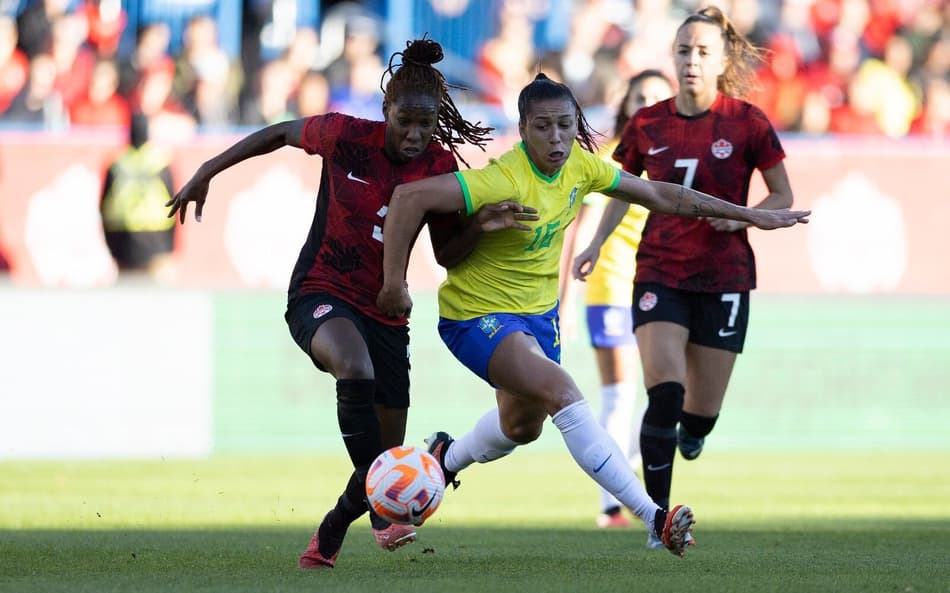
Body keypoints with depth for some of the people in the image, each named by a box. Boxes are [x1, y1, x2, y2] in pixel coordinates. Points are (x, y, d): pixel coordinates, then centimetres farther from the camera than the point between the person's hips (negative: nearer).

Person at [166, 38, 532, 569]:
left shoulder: (441, 168, -4)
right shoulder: (347, 137, -13)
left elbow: (447, 255, 3)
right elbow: (281, 134, 5)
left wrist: (480, 227, -18)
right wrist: (207, 173, 9)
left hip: (386, 314, 4)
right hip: (321, 294, -4)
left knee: (386, 455, 4)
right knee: (356, 369, -39)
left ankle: (329, 537, 32)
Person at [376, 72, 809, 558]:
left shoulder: (579, 166, -7)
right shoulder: (504, 180, -30)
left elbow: (660, 196, 5)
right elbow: (410, 197, -36)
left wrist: (750, 215, 7)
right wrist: (394, 283, -34)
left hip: (538, 310, 8)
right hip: (478, 315, -8)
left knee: (523, 426, 21)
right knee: (561, 391, -27)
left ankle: (446, 457, 53)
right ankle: (653, 518, -32)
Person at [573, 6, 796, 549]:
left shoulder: (747, 123, -5)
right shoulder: (647, 126, 1)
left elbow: (783, 196, 3)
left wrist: (742, 217, -15)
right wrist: (596, 244, 4)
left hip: (723, 279, 0)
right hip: (660, 274, 0)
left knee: (703, 411, 3)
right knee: (664, 391, -17)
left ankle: (688, 434, 42)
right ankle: (660, 516, -6)